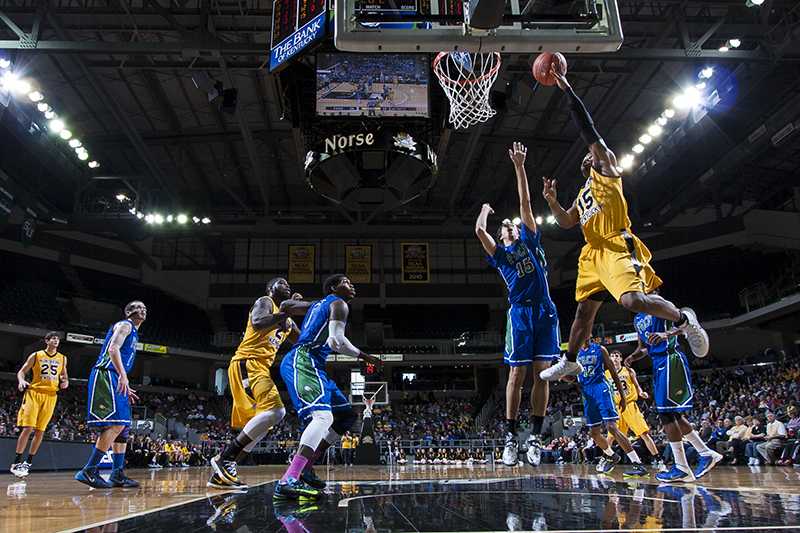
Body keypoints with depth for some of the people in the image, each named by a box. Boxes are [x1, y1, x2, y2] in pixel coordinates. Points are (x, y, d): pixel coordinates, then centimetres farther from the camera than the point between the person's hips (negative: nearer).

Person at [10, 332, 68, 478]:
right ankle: (16, 462, -3)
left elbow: (64, 376, 23)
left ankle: (28, 462, 14)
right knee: (27, 428, -11)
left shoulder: (62, 359, 13)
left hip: (51, 396, 3)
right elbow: (21, 371, 6)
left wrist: (65, 382, 1)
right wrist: (21, 381, -15)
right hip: (34, 392, -3)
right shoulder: (36, 355, 5)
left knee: (40, 431, 2)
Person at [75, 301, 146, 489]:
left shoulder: (133, 332, 26)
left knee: (123, 427, 9)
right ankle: (88, 471, -18)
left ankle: (117, 474, 12)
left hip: (115, 381, 11)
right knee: (116, 424, -19)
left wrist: (126, 388, 28)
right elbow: (113, 349, -18)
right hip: (106, 376, -11)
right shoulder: (124, 325, -2)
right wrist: (123, 375, -30)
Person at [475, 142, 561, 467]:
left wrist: (519, 167, 7)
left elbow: (525, 203, 14)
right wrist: (485, 211, 25)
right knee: (517, 373, -5)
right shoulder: (500, 254, 18)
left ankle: (535, 436, 3)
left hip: (544, 311, 1)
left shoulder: (530, 240, 20)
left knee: (542, 373, -2)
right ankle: (511, 437, -1)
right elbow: (479, 230, 5)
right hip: (520, 312, -1)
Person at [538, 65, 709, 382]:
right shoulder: (583, 194, 29)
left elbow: (589, 132, -4)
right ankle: (569, 361, 22)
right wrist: (551, 200, 10)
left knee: (633, 300, -26)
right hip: (593, 252, 8)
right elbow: (566, 222, 28)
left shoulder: (605, 168, 6)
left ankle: (684, 320, -3)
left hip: (617, 246, -8)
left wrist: (567, 90, -6)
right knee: (584, 310, 12)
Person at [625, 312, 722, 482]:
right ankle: (706, 454, 22)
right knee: (673, 415, 11)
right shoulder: (637, 319, 20)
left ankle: (682, 468, -7)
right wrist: (633, 357, 7)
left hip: (670, 359, -9)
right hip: (657, 363, 9)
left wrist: (666, 334, -36)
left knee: (666, 413, -12)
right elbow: (643, 348, 27)